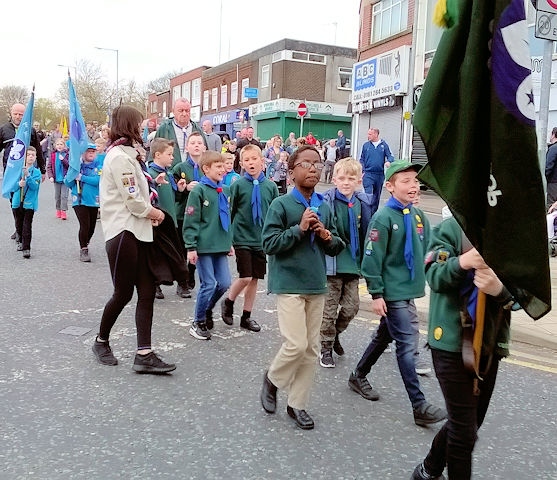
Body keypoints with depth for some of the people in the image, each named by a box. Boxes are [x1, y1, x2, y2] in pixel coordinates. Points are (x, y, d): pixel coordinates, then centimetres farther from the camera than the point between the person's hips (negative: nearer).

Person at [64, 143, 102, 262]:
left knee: (91, 227, 11)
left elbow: (98, 180, -15)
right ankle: (83, 250, 2)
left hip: (93, 200, 2)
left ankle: (85, 244, 38)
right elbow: (67, 183, 3)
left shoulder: (99, 166, 2)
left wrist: (82, 177, -17)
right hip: (79, 200, -2)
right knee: (84, 225, -14)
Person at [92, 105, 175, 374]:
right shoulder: (120, 156, -14)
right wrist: (153, 212, -1)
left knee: (147, 292, 2)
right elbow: (133, 200, -18)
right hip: (123, 232, -9)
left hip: (137, 231, 9)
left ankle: (144, 355, 3)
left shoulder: (127, 154, 17)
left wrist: (149, 212, 4)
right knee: (123, 293, 1)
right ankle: (101, 342, 24)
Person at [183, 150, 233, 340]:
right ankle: (198, 323, 15)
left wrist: (230, 242, 19)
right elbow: (191, 221, -11)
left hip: (221, 246, 6)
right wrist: (191, 247, -13)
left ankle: (207, 311, 31)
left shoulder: (225, 191, 10)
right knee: (209, 284, -4)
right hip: (203, 246, -6)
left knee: (224, 283, 5)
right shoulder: (198, 191, -10)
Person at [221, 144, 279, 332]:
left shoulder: (270, 186, 1)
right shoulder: (238, 185, -6)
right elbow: (229, 213, -2)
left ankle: (246, 316, 23)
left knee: (255, 279, 9)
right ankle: (228, 302, 19)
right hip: (242, 238, -3)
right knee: (245, 277, -10)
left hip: (261, 240, 3)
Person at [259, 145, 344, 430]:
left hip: (316, 286, 6)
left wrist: (327, 237, -8)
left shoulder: (324, 208, 7)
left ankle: (297, 404, 23)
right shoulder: (281, 205, -7)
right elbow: (268, 243, -13)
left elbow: (337, 247, 13)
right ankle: (272, 379, 20)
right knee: (296, 344, -11)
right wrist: (300, 228, -18)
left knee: (311, 349, 8)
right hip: (289, 285, -5)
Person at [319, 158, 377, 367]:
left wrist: (365, 260, 9)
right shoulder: (327, 201, -14)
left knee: (351, 307, 13)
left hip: (353, 264, 5)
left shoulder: (364, 203, 1)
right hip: (332, 264, -4)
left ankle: (334, 334, 39)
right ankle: (326, 347, 26)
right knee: (329, 309, 8)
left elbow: (367, 233, 10)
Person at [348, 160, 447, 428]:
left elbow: (425, 250, 17)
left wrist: (422, 280, 15)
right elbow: (372, 260, -16)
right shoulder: (384, 218, -15)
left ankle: (358, 376, 39)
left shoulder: (418, 216, 7)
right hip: (392, 292, -8)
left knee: (385, 335, 19)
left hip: (409, 289, 8)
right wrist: (376, 294, -16)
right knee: (407, 344, -5)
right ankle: (419, 406, 2)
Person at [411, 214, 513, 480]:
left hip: (490, 345, 5)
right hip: (452, 343, -5)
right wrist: (461, 262, -33)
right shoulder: (452, 227, -6)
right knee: (465, 428, 0)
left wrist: (500, 289, -25)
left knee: (466, 422, 18)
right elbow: (434, 275, -13)